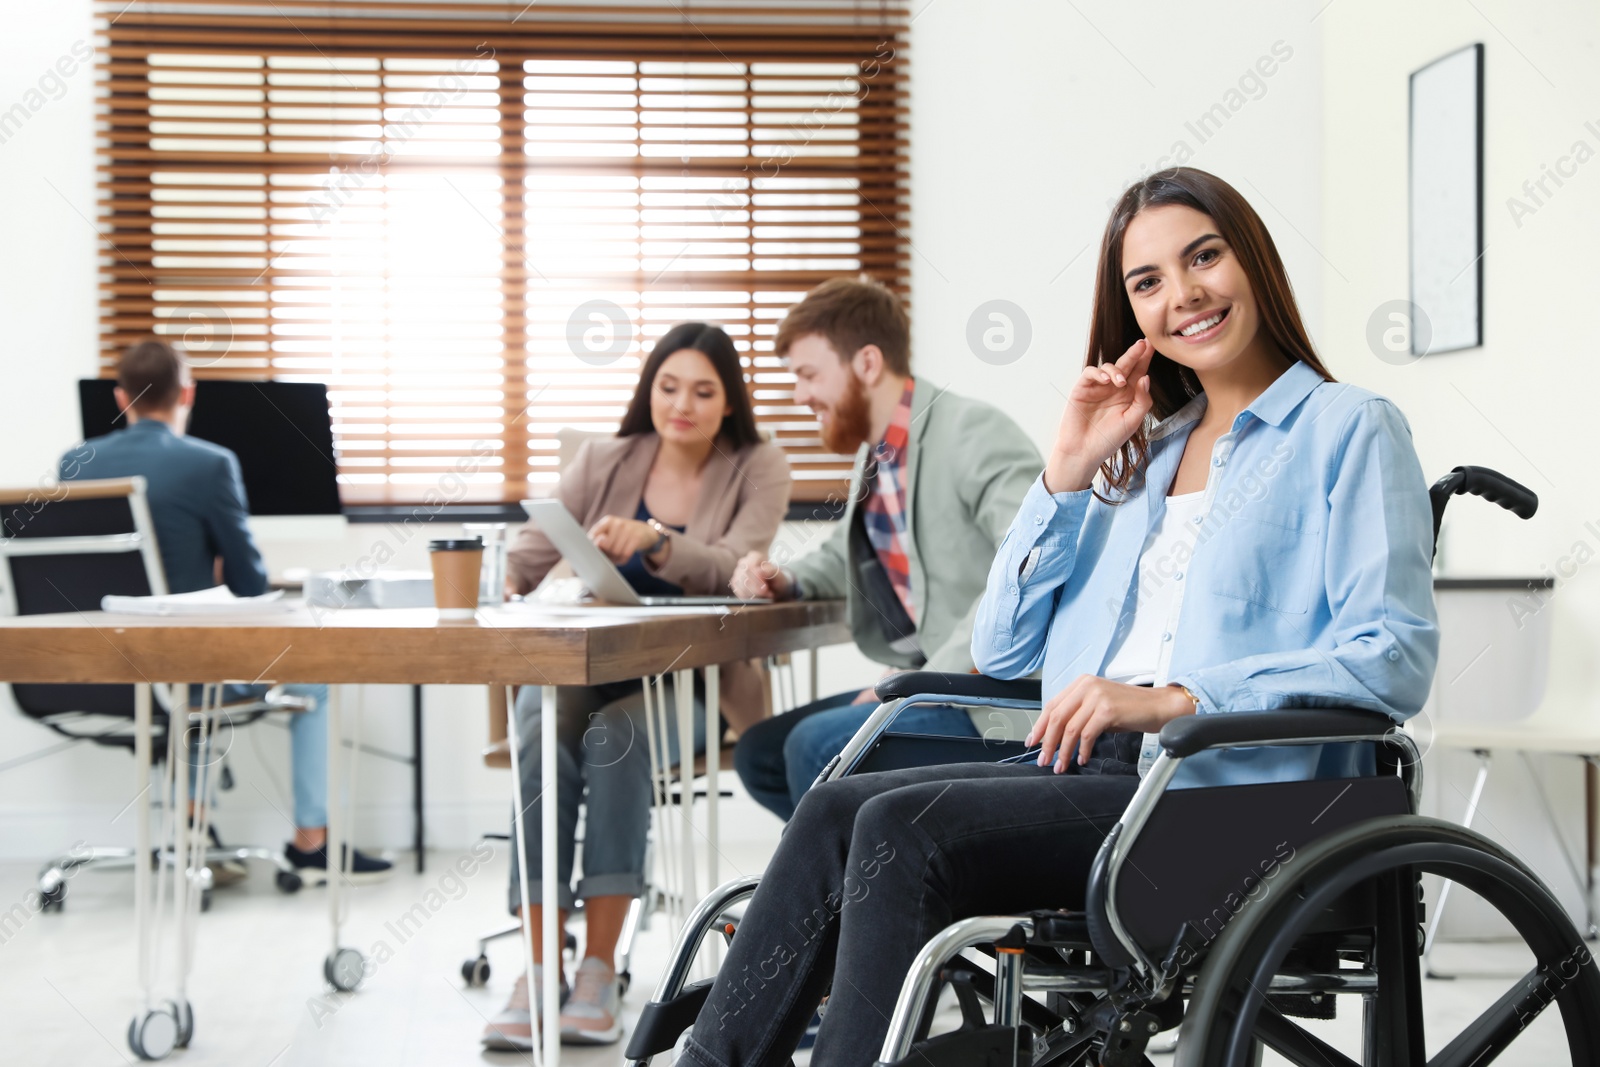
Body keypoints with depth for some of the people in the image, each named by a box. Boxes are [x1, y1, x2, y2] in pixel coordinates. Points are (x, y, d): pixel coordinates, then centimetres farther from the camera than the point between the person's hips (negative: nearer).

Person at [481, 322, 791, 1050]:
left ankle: (600, 967, -30)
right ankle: (537, 968, -32)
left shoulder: (757, 469, 1)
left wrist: (653, 541, -36)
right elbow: (530, 551, 3)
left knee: (615, 735, -35)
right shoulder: (604, 461, 8)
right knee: (542, 735, -32)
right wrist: (507, 585, -22)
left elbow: (732, 569, -17)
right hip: (582, 665, 2)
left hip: (688, 681, -2)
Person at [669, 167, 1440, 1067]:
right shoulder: (1143, 449, 25)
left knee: (903, 830, -25)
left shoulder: (1350, 430, 5)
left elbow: (1397, 661, -10)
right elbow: (1003, 652, 19)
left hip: (1224, 794, -6)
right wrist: (1071, 469, 9)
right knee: (838, 810, -18)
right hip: (1094, 772, 6)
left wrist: (1172, 700, -19)